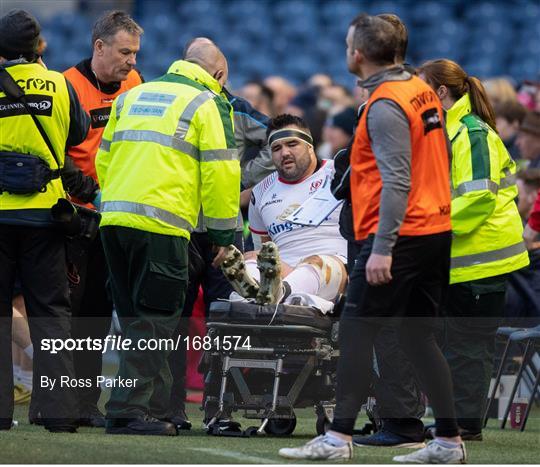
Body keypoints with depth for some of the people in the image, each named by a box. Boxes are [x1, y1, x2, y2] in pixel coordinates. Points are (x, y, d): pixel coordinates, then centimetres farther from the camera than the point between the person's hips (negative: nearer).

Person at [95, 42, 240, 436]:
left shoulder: (132, 96, 22)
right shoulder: (208, 104, 3)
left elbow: (104, 157, 22)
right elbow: (220, 172, -3)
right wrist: (224, 234, 3)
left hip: (114, 220, 6)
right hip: (161, 224, -6)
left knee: (135, 317, 13)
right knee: (154, 319, -3)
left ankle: (156, 405, 15)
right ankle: (130, 411, -8)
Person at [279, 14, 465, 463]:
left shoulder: (385, 106, -15)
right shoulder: (423, 91, 12)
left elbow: (396, 180, -22)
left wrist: (382, 249, -24)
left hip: (400, 236, -9)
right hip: (437, 229, 9)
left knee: (356, 331, -3)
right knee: (419, 336, 12)